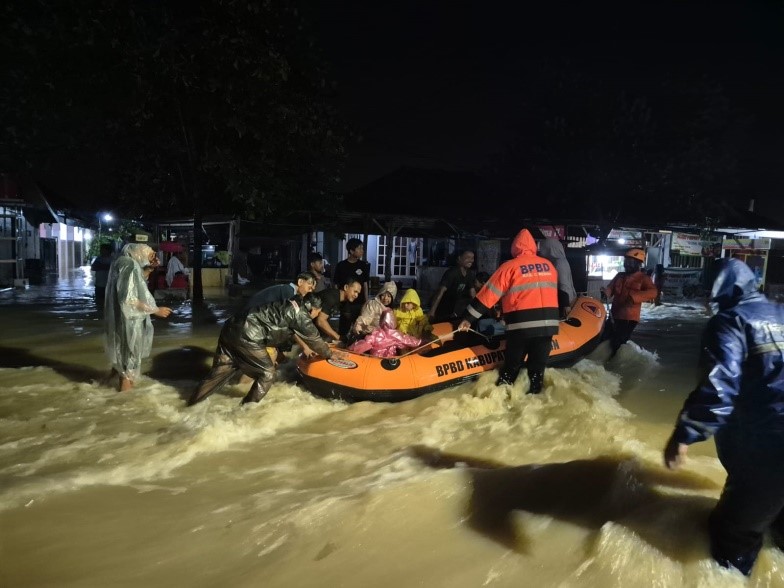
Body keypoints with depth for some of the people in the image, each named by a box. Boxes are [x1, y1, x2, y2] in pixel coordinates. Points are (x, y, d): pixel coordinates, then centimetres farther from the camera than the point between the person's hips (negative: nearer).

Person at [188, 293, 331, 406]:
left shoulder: (292, 305, 23)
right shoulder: (302, 316, -2)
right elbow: (314, 339, 8)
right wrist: (329, 354, 26)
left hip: (231, 328, 9)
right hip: (247, 336, -9)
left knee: (219, 372, 17)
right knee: (267, 373, 8)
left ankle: (191, 405, 24)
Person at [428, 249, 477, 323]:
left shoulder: (470, 274, -1)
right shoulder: (452, 273, -25)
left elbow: (472, 292, 7)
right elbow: (441, 291, -35)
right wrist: (432, 311, -44)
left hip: (453, 306, 8)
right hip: (442, 307, -8)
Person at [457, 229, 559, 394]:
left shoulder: (510, 267, -1)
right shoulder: (549, 266, 14)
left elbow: (488, 294, -2)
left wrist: (468, 318, 2)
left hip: (521, 324, -3)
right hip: (548, 323, 3)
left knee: (511, 365, 10)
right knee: (538, 366, 12)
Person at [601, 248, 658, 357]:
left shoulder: (643, 278, -4)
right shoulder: (619, 276, 12)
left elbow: (653, 292, -19)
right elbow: (610, 288, 6)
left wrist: (634, 296, -35)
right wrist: (606, 292, -21)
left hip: (629, 318, -6)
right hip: (614, 315, 6)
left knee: (616, 345, -7)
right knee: (603, 338, 11)